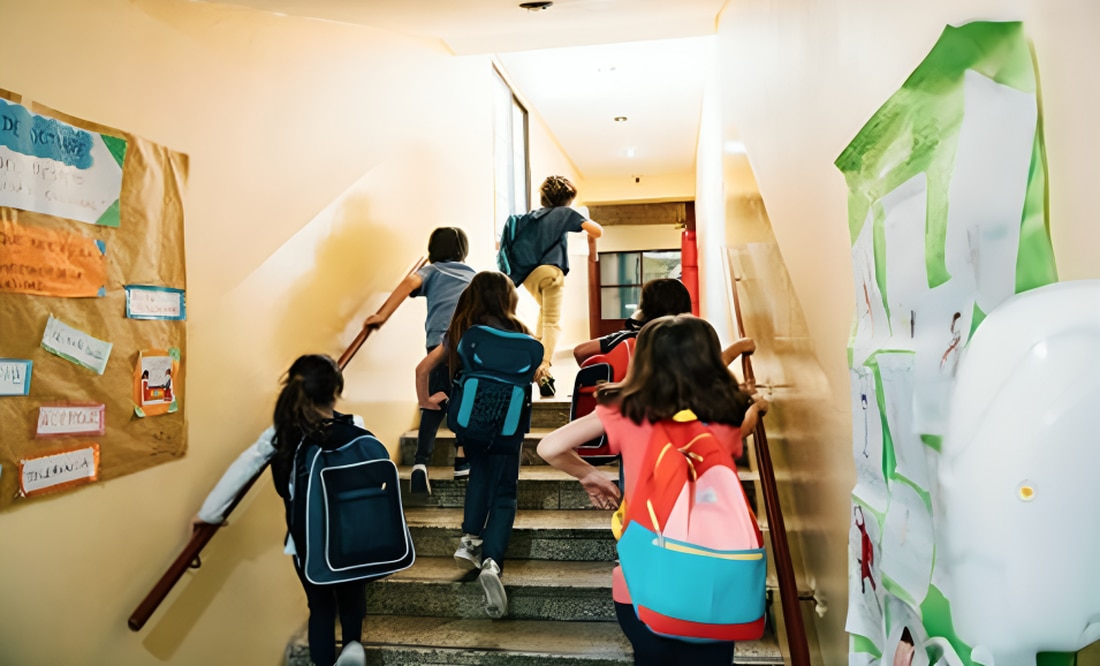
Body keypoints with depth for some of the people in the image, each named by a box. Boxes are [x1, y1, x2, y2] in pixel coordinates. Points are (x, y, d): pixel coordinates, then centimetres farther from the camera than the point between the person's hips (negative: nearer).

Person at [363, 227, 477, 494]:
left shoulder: (432, 271, 22)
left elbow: (410, 282, 1)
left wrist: (382, 315, -1)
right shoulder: (474, 276, 32)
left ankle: (421, 462, -9)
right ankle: (462, 460, 15)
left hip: (442, 342, -1)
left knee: (434, 405, 8)